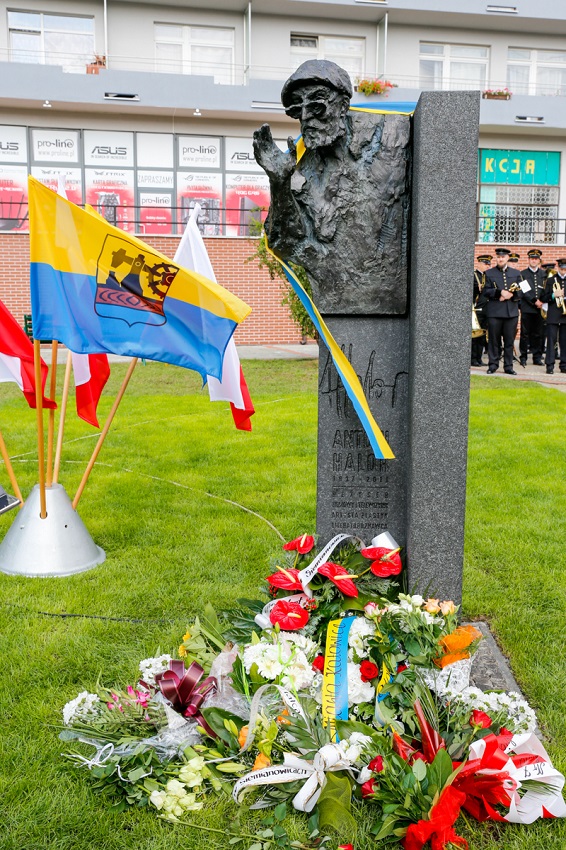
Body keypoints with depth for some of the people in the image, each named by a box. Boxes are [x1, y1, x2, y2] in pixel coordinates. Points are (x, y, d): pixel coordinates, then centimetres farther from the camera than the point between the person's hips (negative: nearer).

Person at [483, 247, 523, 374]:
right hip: (494, 312, -2)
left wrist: (511, 294, -12)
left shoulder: (516, 273, 13)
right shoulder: (489, 273, 7)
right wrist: (500, 292, -17)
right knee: (493, 340, 1)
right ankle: (493, 365, 9)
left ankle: (508, 366, 11)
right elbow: (486, 291, -2)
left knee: (509, 340, 4)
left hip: (512, 311, 2)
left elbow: (521, 291, 8)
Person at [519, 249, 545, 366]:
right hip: (527, 308, -3)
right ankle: (523, 357, 6)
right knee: (525, 334, -1)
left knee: (539, 334, 4)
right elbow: (523, 291, -5)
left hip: (540, 308, 3)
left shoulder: (544, 274, 14)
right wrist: (534, 301, -13)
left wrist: (542, 302, -6)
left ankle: (537, 357, 11)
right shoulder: (522, 274, 3)